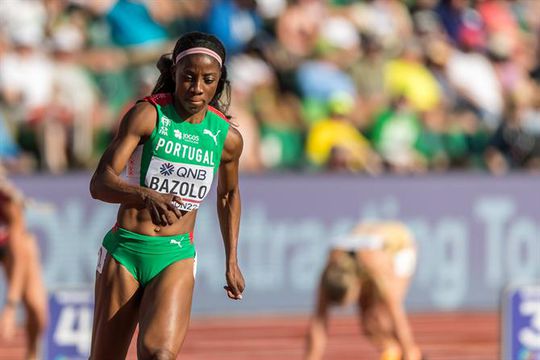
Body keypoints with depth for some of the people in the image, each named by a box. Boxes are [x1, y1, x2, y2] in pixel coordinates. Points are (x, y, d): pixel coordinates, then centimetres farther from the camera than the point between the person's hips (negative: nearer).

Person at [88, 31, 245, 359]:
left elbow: (228, 195, 24)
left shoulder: (227, 138, 2)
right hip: (124, 250, -1)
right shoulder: (147, 115, -8)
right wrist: (147, 196, -37)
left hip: (176, 257, 1)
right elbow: (100, 183, -17)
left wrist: (232, 262, 24)